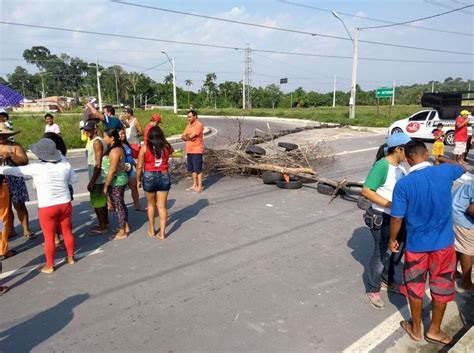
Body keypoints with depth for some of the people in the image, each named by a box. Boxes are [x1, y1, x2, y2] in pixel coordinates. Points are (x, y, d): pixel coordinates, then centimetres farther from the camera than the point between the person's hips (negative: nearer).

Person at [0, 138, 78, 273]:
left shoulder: (36, 168, -16)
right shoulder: (65, 164, -5)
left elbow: (13, 170, -7)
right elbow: (74, 179, 10)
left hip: (47, 208, -4)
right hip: (65, 204, 4)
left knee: (49, 237, 9)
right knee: (67, 232, 18)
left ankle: (49, 265, 22)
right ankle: (71, 257, 33)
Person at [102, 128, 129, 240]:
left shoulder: (114, 151, -21)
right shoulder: (118, 148, 9)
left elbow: (112, 170, -24)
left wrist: (105, 186, -19)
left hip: (116, 182, -10)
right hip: (119, 181, 10)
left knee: (118, 206, 1)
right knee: (120, 205, 19)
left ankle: (122, 232, 12)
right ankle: (125, 227, 32)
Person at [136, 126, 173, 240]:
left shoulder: (144, 148, -6)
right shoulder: (167, 147, -1)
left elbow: (139, 167, -5)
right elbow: (171, 150, 24)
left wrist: (139, 180, 7)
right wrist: (164, 142, 19)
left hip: (149, 176, -1)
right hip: (164, 176, 1)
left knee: (151, 204, 19)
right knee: (162, 206, 9)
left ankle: (152, 230, 28)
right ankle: (162, 233, 10)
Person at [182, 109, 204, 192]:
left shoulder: (199, 125, -11)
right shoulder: (189, 125, 15)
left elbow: (191, 136, -19)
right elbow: (183, 136, 8)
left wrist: (186, 136, 2)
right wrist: (189, 138, -13)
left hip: (197, 150, -8)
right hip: (189, 150, 8)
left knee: (198, 169, -4)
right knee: (192, 169, 13)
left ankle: (200, 186, 1)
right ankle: (194, 185, 22)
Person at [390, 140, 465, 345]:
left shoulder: (403, 184, -18)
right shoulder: (445, 172, -10)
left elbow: (397, 219, -13)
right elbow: (463, 168, 15)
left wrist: (392, 239, 2)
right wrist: (442, 160, 31)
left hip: (416, 244, -2)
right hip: (443, 243, 2)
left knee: (415, 288, 17)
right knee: (442, 288, 20)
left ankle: (416, 329, 35)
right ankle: (434, 331, 35)